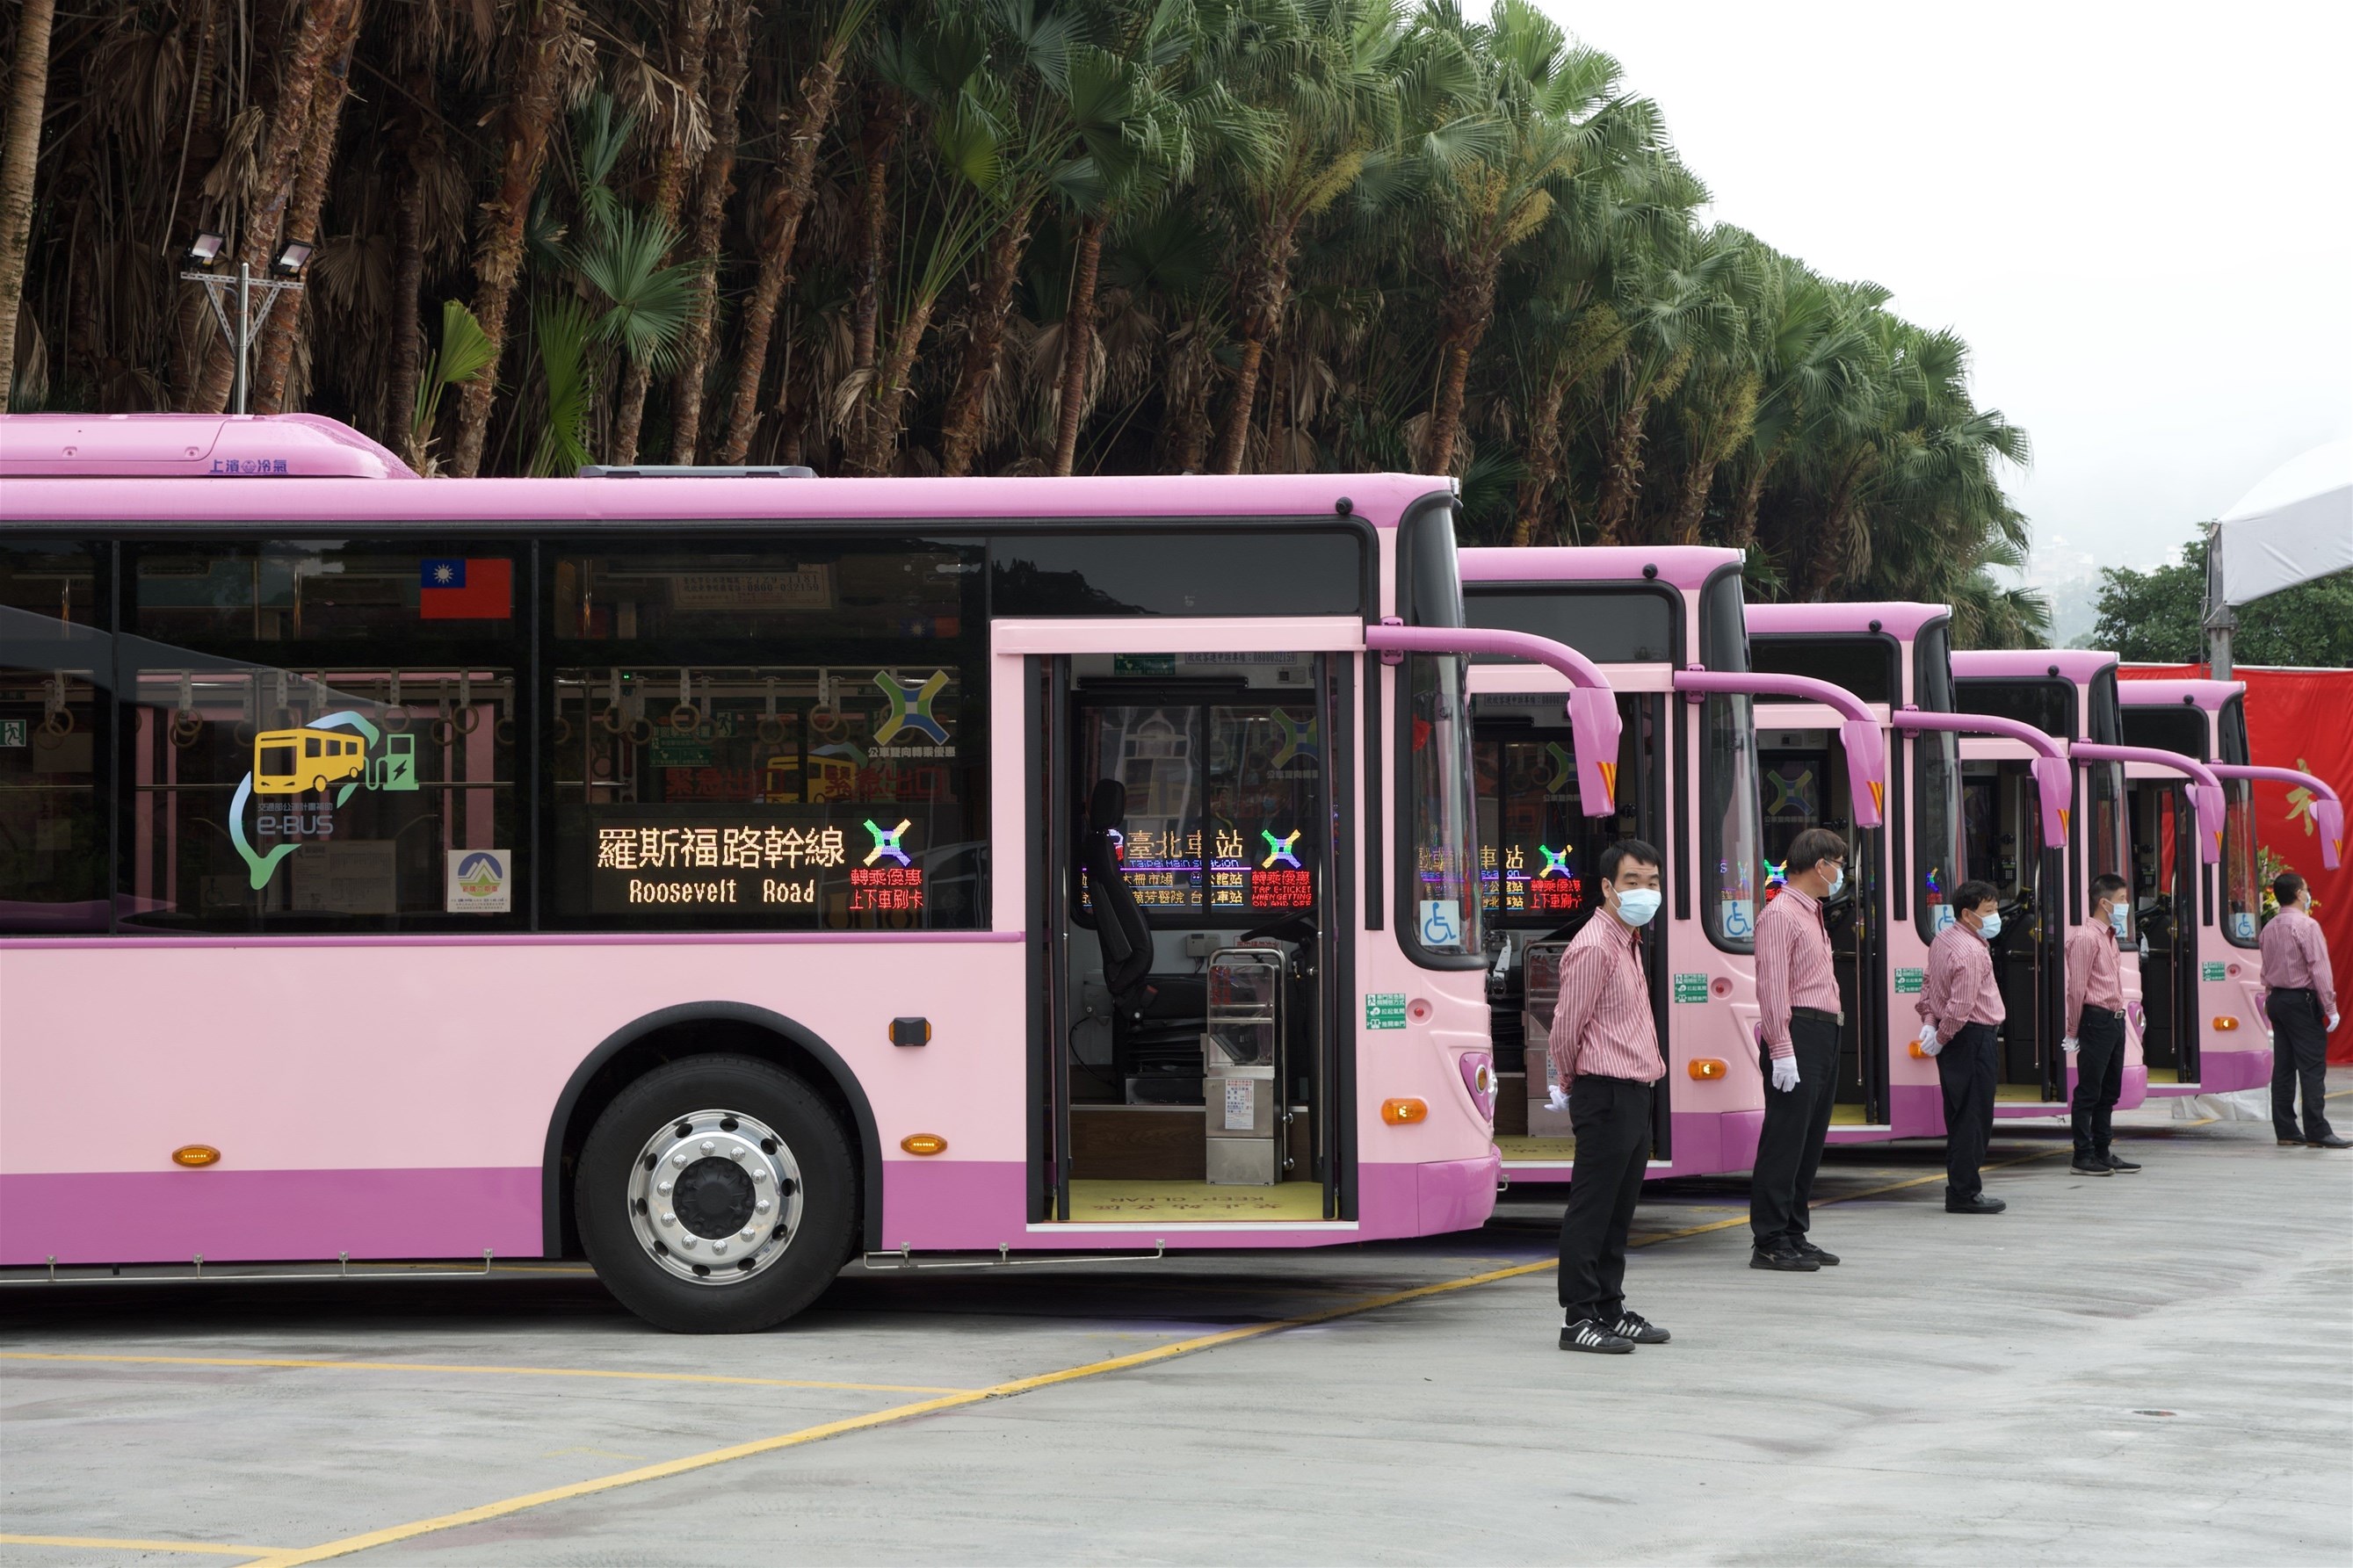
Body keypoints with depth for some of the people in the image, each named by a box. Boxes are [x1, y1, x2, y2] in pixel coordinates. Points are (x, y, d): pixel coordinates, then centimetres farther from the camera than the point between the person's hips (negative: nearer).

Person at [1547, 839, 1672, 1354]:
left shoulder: (1628, 942, 16)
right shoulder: (1595, 948, -16)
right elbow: (1566, 1027, -15)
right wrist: (1573, 1081, 2)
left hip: (1635, 1094, 9)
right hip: (1606, 1094, -9)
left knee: (1619, 1210, 14)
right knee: (1591, 1209, -5)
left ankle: (1609, 1308, 21)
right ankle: (1578, 1318, -3)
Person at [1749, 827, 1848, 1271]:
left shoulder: (1812, 913, 20)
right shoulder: (1780, 914, -11)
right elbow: (1772, 986, -18)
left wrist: (1829, 1031, 18)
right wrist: (1783, 1051, -23)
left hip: (1825, 1035, 10)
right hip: (1799, 1033, -10)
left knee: (1811, 1139, 12)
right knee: (1785, 1139, -8)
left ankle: (1795, 1235, 18)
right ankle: (1769, 1243, -7)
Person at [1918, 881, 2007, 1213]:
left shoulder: (1942, 940, 12)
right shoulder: (1972, 952, -20)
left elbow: (1929, 983, 18)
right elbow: (1961, 1007, -23)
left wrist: (1929, 1021, 7)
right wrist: (1941, 1038, -11)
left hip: (1956, 1039, 10)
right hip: (1973, 1037, -10)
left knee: (1959, 1115, 14)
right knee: (1974, 1116, -5)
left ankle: (1961, 1188, 20)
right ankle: (1964, 1193, -3)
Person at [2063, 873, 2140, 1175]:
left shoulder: (2111, 937, 17)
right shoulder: (2086, 937, -14)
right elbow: (2077, 988, -15)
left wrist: (2120, 1015, 15)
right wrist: (2074, 1031, -14)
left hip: (2115, 1020, 10)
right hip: (2096, 1020, -10)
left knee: (2109, 1092, 13)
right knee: (2089, 1091, -5)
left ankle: (2102, 1153, 20)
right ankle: (2083, 1157, -1)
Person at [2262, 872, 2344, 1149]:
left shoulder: (2270, 929, 12)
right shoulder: (2306, 926, -13)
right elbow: (2319, 968, -16)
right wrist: (2330, 1007, -14)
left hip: (2277, 1000, 8)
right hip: (2302, 1000, -8)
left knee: (2283, 1067, 8)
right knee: (2312, 1067, -6)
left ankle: (2285, 1131, 9)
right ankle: (2317, 1132, -8)